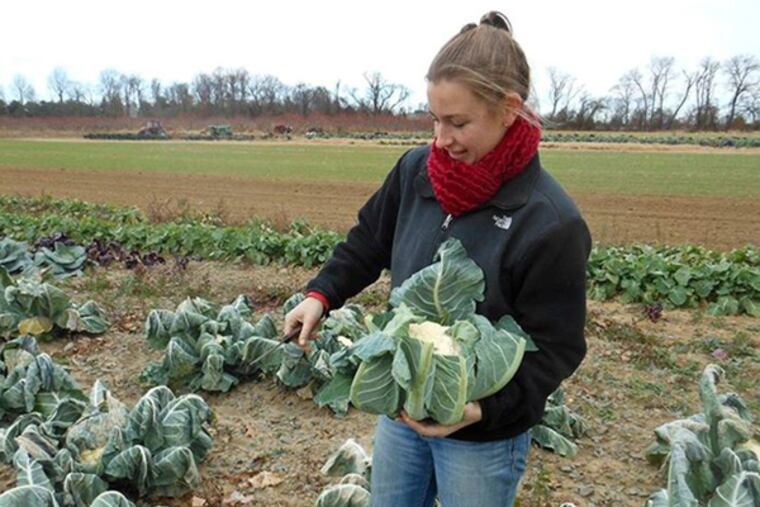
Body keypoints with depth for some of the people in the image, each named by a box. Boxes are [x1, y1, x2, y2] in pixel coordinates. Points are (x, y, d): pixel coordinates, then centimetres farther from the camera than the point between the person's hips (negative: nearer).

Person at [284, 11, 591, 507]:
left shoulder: (551, 222, -23)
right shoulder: (417, 170, -7)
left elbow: (556, 348, -17)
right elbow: (370, 241, 8)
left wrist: (484, 408, -27)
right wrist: (321, 294, -4)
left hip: (484, 436, -5)